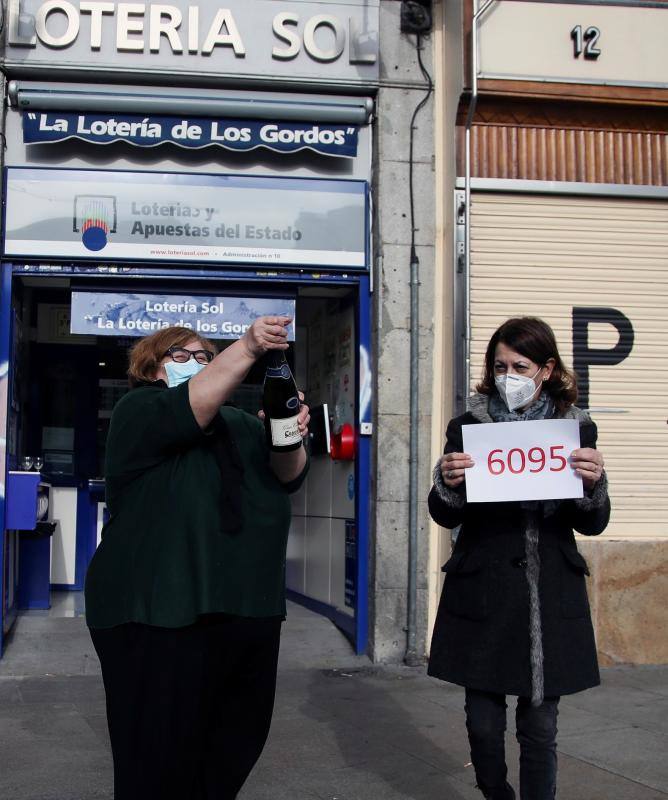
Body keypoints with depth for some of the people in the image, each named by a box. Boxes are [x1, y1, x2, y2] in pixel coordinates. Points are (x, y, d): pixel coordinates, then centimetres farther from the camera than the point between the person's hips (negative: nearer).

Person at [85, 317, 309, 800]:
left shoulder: (242, 425, 18)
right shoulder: (139, 411, 0)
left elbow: (287, 477, 3)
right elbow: (191, 408, -21)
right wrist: (248, 348, -34)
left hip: (248, 609, 6)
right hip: (159, 613, -6)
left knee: (237, 743, 14)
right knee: (161, 752, -1)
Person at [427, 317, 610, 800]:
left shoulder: (576, 429, 2)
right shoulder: (468, 427, 0)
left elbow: (593, 524, 2)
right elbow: (446, 516, 3)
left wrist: (593, 483, -18)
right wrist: (448, 483, -19)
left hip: (550, 597, 0)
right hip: (483, 596, 0)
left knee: (540, 728, 6)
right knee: (483, 724, 7)